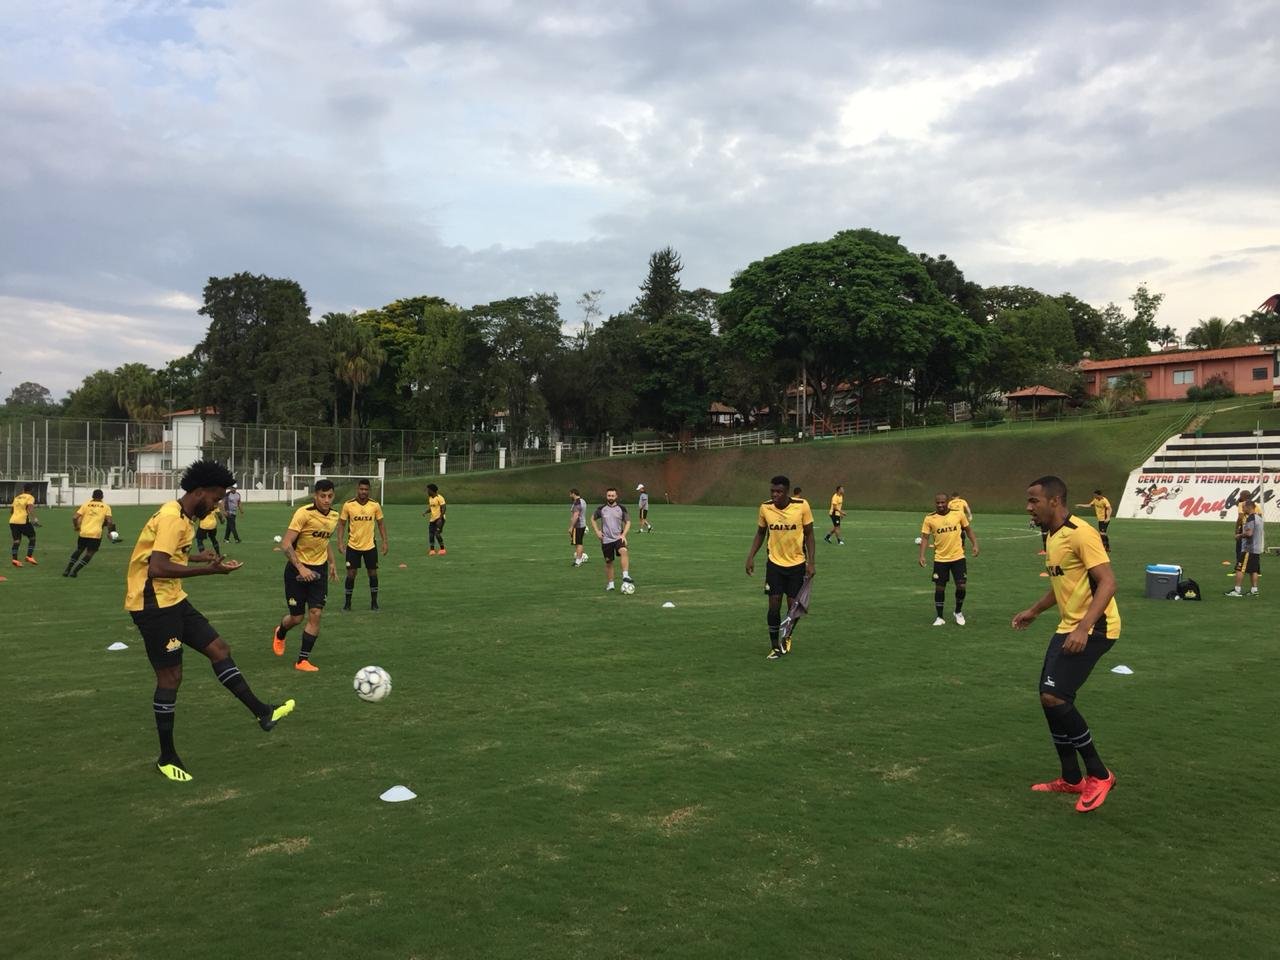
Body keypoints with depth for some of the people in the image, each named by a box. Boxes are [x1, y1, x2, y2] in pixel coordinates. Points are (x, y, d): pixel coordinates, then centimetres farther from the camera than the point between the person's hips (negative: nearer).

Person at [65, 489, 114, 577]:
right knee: (89, 554, 10)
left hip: (83, 533, 3)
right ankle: (74, 571, 0)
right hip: (96, 534, -3)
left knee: (78, 550, 24)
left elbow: (75, 518, -1)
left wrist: (77, 527, 16)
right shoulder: (106, 507, 5)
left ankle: (67, 570, 22)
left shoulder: (85, 504, 8)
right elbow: (109, 522, -6)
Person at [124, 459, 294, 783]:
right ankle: (167, 758, 12)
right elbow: (156, 568, -29)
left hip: (172, 600, 10)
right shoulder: (172, 518, -20)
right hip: (153, 604, -10)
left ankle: (262, 713, 16)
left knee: (219, 649, 10)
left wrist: (198, 557, 12)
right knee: (171, 676, -2)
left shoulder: (180, 516, 11)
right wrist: (208, 570, -28)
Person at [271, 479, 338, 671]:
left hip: (318, 570, 5)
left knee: (315, 614, -8)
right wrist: (301, 568, -28)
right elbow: (285, 544, -22)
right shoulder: (304, 513, -19)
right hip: (297, 569, -5)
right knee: (297, 617, 5)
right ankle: (280, 633, 41)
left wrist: (332, 563, 16)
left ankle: (303, 660, 1)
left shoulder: (334, 516, 2)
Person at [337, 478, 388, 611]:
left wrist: (385, 542, -1)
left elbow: (381, 523, 5)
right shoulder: (348, 505, -8)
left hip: (370, 546, 1)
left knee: (373, 573, 5)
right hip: (353, 546, -1)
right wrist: (340, 541, -9)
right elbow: (341, 523, 0)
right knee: (351, 574, 1)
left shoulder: (375, 505, -4)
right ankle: (347, 602, 15)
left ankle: (374, 602, 17)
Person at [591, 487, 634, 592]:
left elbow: (628, 522, 6)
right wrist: (597, 531, 2)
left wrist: (623, 534, -8)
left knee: (623, 551, -30)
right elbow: (593, 519, 15)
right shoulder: (601, 508, 2)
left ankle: (626, 576, -35)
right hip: (606, 540, 1)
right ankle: (610, 584, 22)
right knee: (608, 562, 6)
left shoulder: (622, 508, 1)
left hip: (618, 538, -1)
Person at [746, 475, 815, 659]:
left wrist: (811, 562, -10)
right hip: (774, 563, 1)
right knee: (774, 605, -3)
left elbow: (809, 534, -4)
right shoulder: (765, 508, -9)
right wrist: (751, 556, -4)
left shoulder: (802, 506, -15)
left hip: (797, 563, -1)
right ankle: (775, 646, 11)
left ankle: (786, 636, 32)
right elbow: (760, 533, 6)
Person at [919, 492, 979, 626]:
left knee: (961, 586, -2)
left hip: (958, 557, 0)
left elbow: (968, 529, 10)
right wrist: (922, 555, -15)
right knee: (939, 588, 2)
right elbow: (925, 538, -5)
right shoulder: (929, 518, -6)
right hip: (940, 559, 0)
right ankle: (939, 617, 16)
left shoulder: (958, 514, -3)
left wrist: (975, 544, 0)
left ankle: (958, 612, 24)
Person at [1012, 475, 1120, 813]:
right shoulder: (1053, 537, 13)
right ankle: (1071, 779, 25)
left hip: (1092, 629, -10)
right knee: (1051, 699, 11)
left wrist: (1083, 628, -32)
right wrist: (1033, 611, 28)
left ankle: (1099, 775, -1)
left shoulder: (1081, 534, -18)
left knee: (1054, 696, -17)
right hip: (1068, 628, 10)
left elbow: (1107, 582, -24)